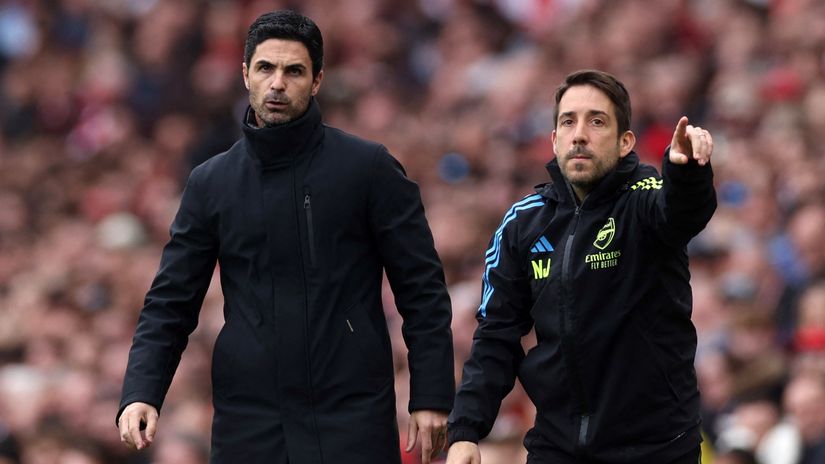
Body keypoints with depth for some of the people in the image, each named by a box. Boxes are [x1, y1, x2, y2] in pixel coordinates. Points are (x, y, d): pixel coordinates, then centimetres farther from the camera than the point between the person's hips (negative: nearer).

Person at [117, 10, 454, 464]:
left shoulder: (368, 168, 0)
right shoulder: (211, 183, 8)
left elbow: (422, 290, 0)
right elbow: (171, 303, 8)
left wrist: (431, 397, -7)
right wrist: (140, 392, -7)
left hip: (353, 423, -2)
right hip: (249, 423, 2)